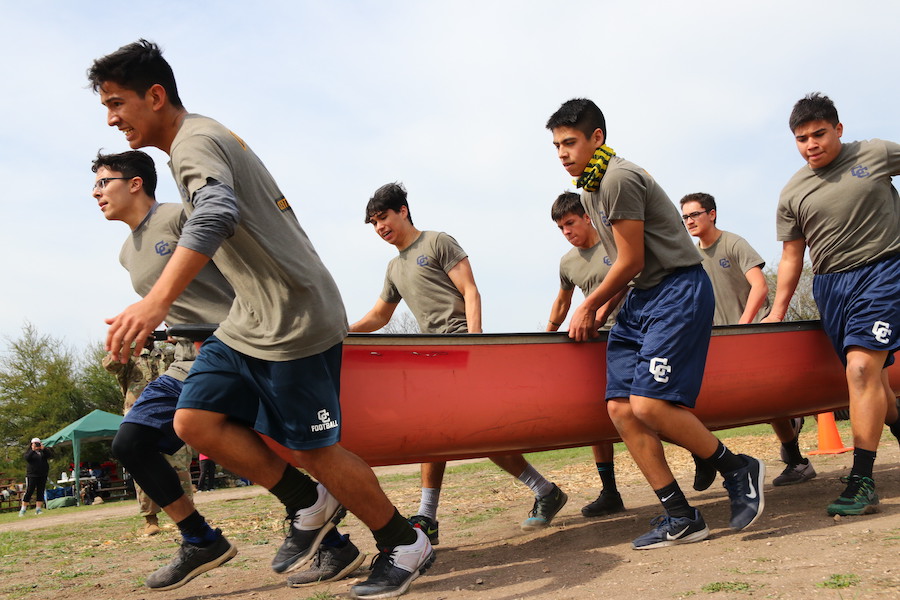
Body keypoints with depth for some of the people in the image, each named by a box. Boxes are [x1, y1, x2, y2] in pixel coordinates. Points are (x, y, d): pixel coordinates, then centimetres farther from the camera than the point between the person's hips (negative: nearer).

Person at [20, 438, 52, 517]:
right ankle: (23, 510, 1)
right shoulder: (29, 452, 4)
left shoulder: (43, 451, 10)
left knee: (40, 492, 2)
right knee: (29, 492, -5)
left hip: (43, 475, 3)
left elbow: (50, 455, -6)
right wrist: (33, 450, -24)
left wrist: (44, 449, -18)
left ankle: (38, 509, 7)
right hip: (32, 475, -3)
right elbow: (27, 458, -15)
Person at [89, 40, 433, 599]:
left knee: (314, 449, -2)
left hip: (294, 322, -10)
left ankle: (406, 544, 17)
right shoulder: (206, 139, 19)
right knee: (195, 421, 2)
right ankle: (310, 506, 15)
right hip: (250, 322, 10)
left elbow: (217, 213, -36)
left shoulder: (195, 141, -13)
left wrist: (157, 300, -47)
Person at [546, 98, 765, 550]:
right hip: (641, 299, 10)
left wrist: (589, 306, -1)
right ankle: (679, 517, 5)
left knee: (649, 403, -21)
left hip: (678, 292, -10)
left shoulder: (619, 178, -13)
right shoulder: (591, 188, 17)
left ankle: (739, 470, 3)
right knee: (621, 407, -2)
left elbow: (631, 262, -13)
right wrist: (599, 310, 15)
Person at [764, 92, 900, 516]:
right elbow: (791, 256, 10)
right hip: (831, 284, 4)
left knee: (861, 367, -18)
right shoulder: (792, 194, 6)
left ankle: (862, 482, -16)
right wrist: (777, 311, 6)